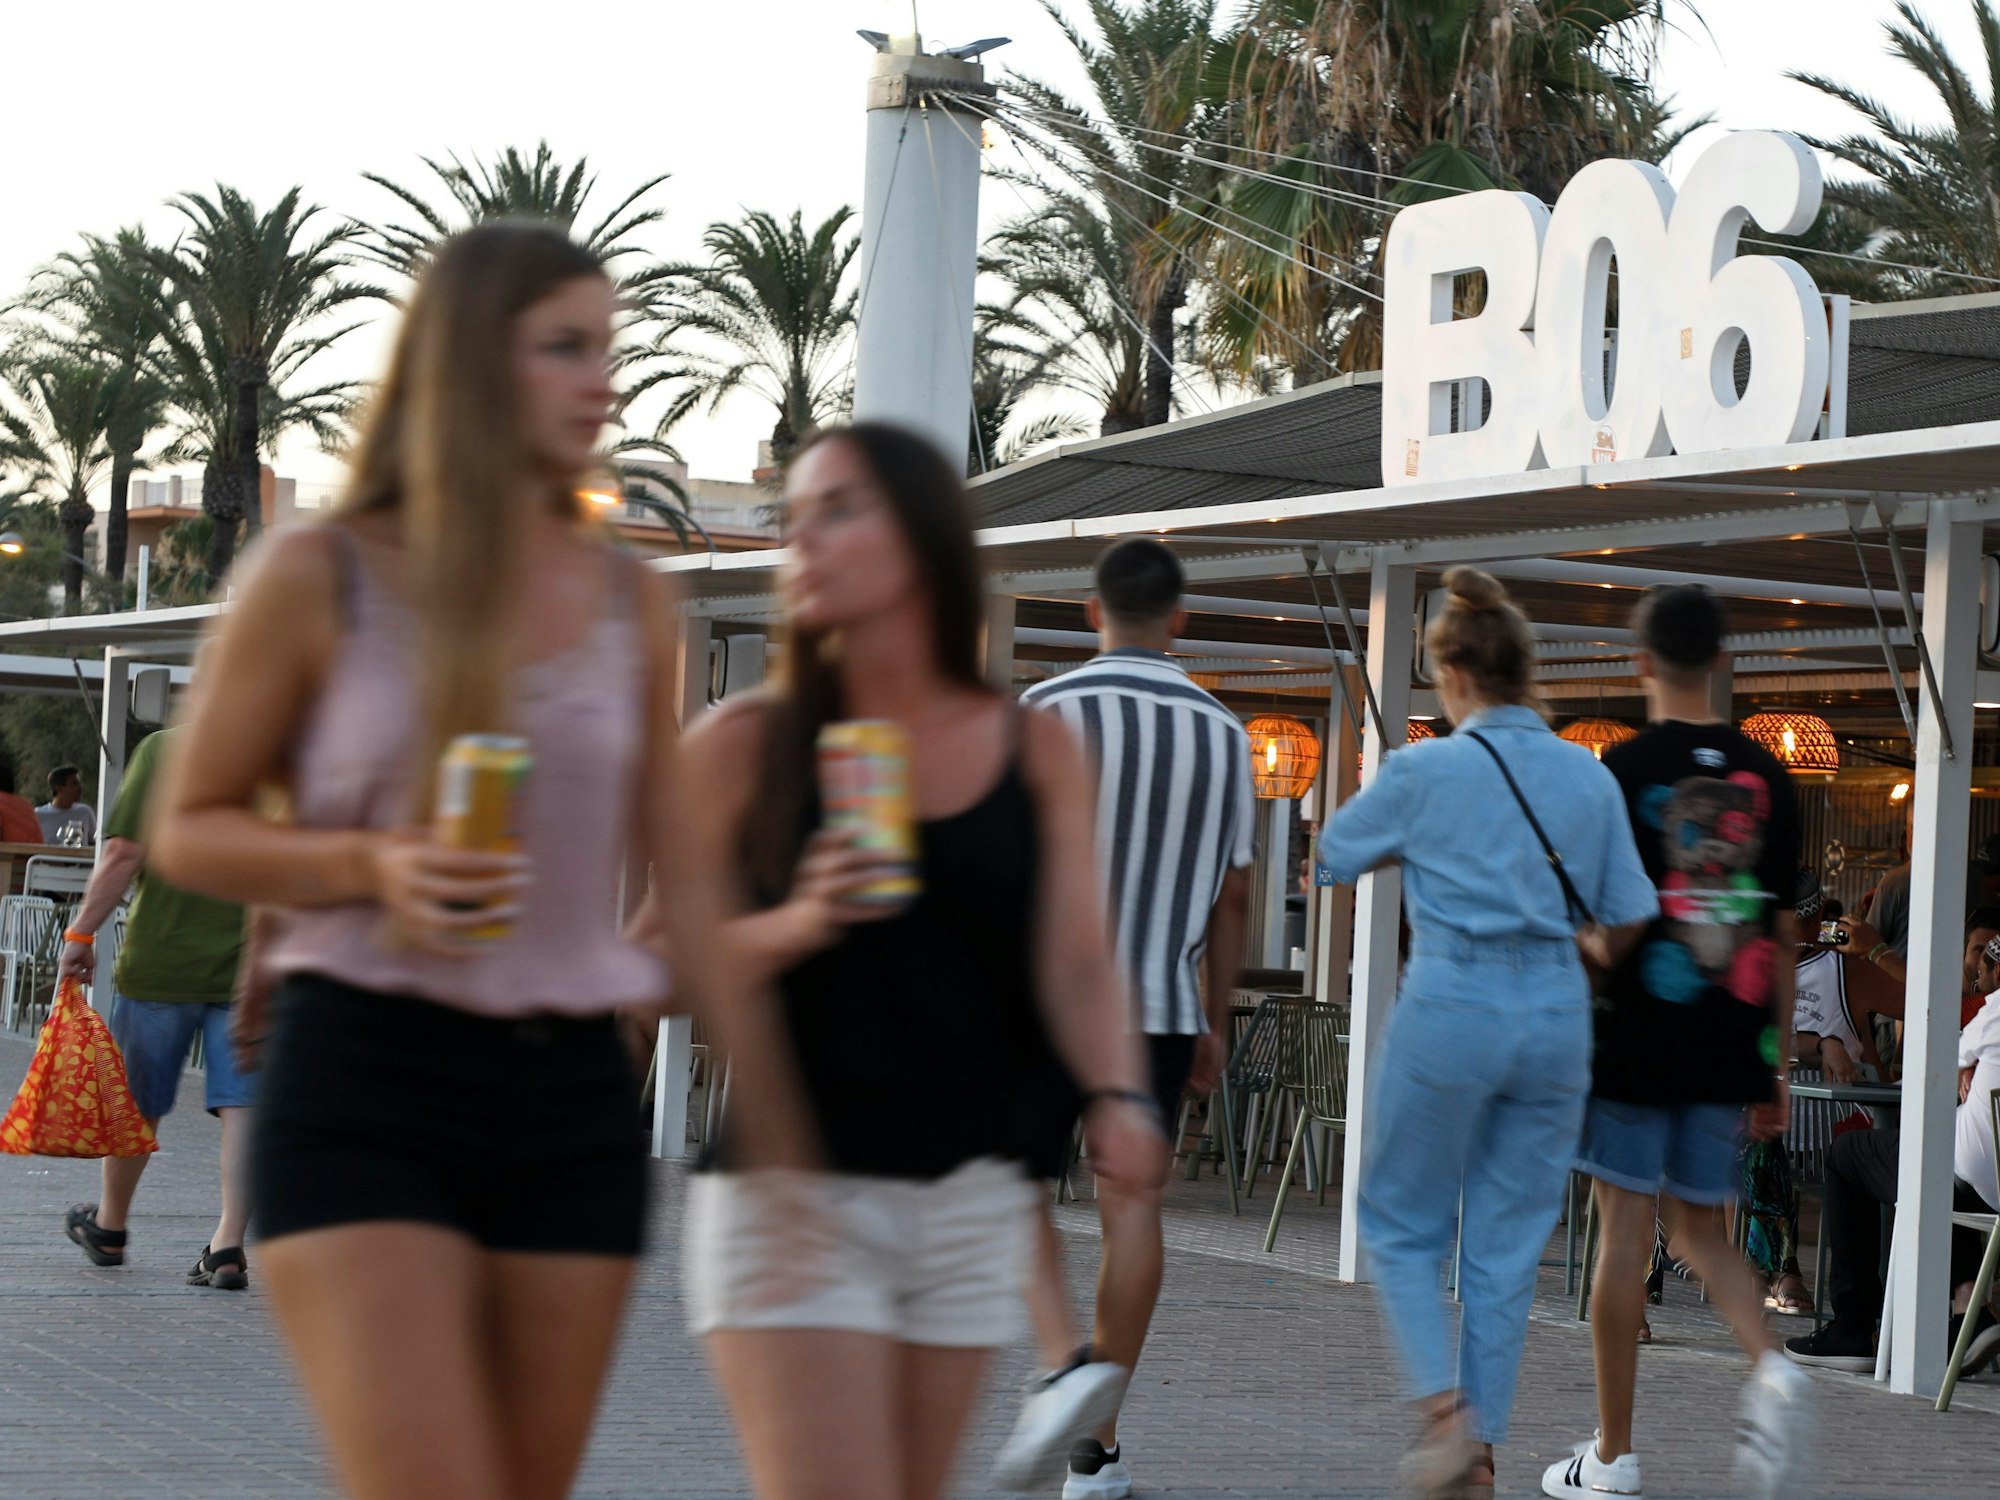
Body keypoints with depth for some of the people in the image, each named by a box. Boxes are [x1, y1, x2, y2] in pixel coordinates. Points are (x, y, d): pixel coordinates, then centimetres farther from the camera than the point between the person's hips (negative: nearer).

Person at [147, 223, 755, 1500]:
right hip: (366, 1075, -4)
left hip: (572, 1093, 4)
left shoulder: (633, 600, 9)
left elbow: (680, 873, 13)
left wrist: (763, 1106, 11)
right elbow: (191, 831, 4)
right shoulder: (321, 579, -1)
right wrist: (371, 867, -14)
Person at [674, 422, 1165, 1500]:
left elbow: (1075, 961, 0)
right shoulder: (745, 745, -2)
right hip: (792, 1195, -3)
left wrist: (1117, 1097, -19)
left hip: (967, 1203, 3)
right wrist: (795, 925, -20)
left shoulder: (1037, 752, 6)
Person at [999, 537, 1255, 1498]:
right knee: (1132, 1205, 6)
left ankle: (1067, 1366, -20)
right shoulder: (1222, 732, 6)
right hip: (1162, 1003, 4)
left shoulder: (1049, 712, -7)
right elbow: (1233, 896, 10)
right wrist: (1214, 1024, 17)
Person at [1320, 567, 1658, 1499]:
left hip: (1450, 1009, -4)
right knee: (1508, 1243, 11)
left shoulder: (1423, 771, -6)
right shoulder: (1590, 777, 3)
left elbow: (1334, 855, 8)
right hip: (1555, 1013, 4)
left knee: (1403, 1223, 12)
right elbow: (1626, 917, 7)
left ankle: (1446, 1408, -7)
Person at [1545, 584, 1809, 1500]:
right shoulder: (1766, 779, 6)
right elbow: (1782, 936, 9)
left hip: (1636, 1040, -4)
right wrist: (1773, 1068, 15)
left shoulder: (1623, 771, -7)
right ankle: (1769, 1367, -9)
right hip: (1727, 1047, 4)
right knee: (1698, 1226, 17)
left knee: (1625, 1229, 1)